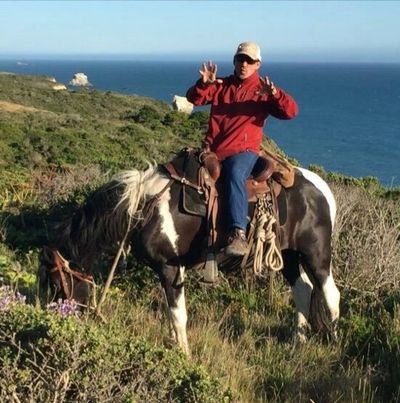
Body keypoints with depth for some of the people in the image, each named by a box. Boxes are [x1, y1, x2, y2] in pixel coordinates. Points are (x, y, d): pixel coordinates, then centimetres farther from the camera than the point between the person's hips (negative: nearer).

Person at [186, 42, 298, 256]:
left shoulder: (263, 90, 8)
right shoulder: (221, 86, 18)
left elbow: (291, 111, -5)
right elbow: (194, 98, 5)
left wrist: (275, 94, -24)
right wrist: (204, 83, -15)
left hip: (244, 151, -5)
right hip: (213, 150, 6)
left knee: (235, 174, -35)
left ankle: (238, 234, -47)